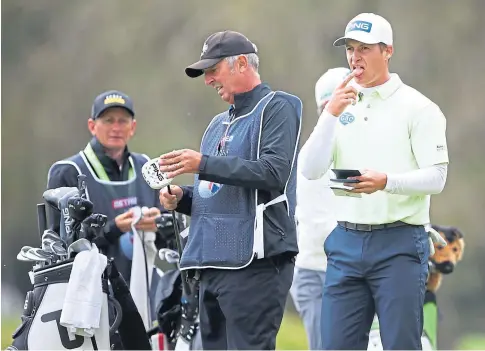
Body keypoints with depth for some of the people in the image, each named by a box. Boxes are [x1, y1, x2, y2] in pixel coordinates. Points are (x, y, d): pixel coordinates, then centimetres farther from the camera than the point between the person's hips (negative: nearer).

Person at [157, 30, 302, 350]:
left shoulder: (277, 108, -2)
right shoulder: (219, 124, 24)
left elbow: (274, 171, -17)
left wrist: (204, 164, -18)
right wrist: (182, 198, 8)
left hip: (255, 263, -9)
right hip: (213, 263, 9)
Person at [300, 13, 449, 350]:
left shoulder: (417, 107, -2)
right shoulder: (342, 105, 13)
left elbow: (436, 177, -9)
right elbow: (311, 170, 3)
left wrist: (386, 182, -25)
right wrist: (331, 114, -8)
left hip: (399, 242, -5)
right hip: (346, 242, 5)